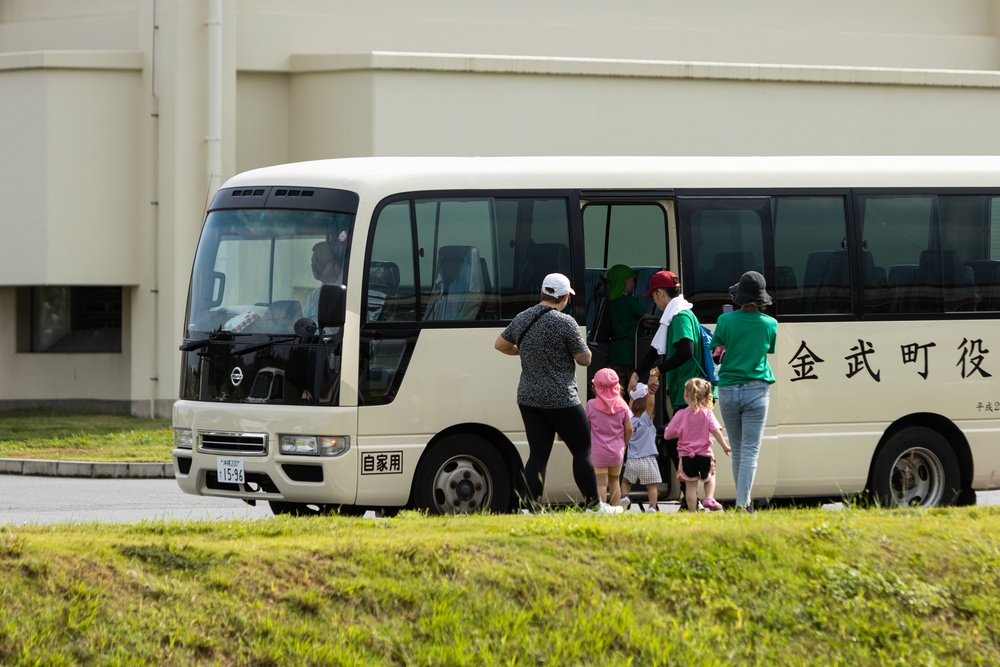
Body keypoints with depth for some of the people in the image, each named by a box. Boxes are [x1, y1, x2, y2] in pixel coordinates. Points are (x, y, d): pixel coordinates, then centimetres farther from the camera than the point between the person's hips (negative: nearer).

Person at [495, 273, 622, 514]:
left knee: (538, 455, 6)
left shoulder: (522, 319, 6)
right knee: (582, 450, 6)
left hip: (528, 399, 6)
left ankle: (528, 506, -2)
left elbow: (500, 345, 20)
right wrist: (580, 348, 12)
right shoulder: (565, 323, -13)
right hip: (561, 401, -6)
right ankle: (594, 505, 12)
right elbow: (584, 359, -9)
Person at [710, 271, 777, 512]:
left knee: (737, 448, 15)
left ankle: (744, 500, 24)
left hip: (728, 391, 1)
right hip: (756, 391, -1)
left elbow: (714, 351, 1)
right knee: (750, 450, -3)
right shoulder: (770, 324, -1)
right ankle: (743, 503, -14)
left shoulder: (725, 320, -4)